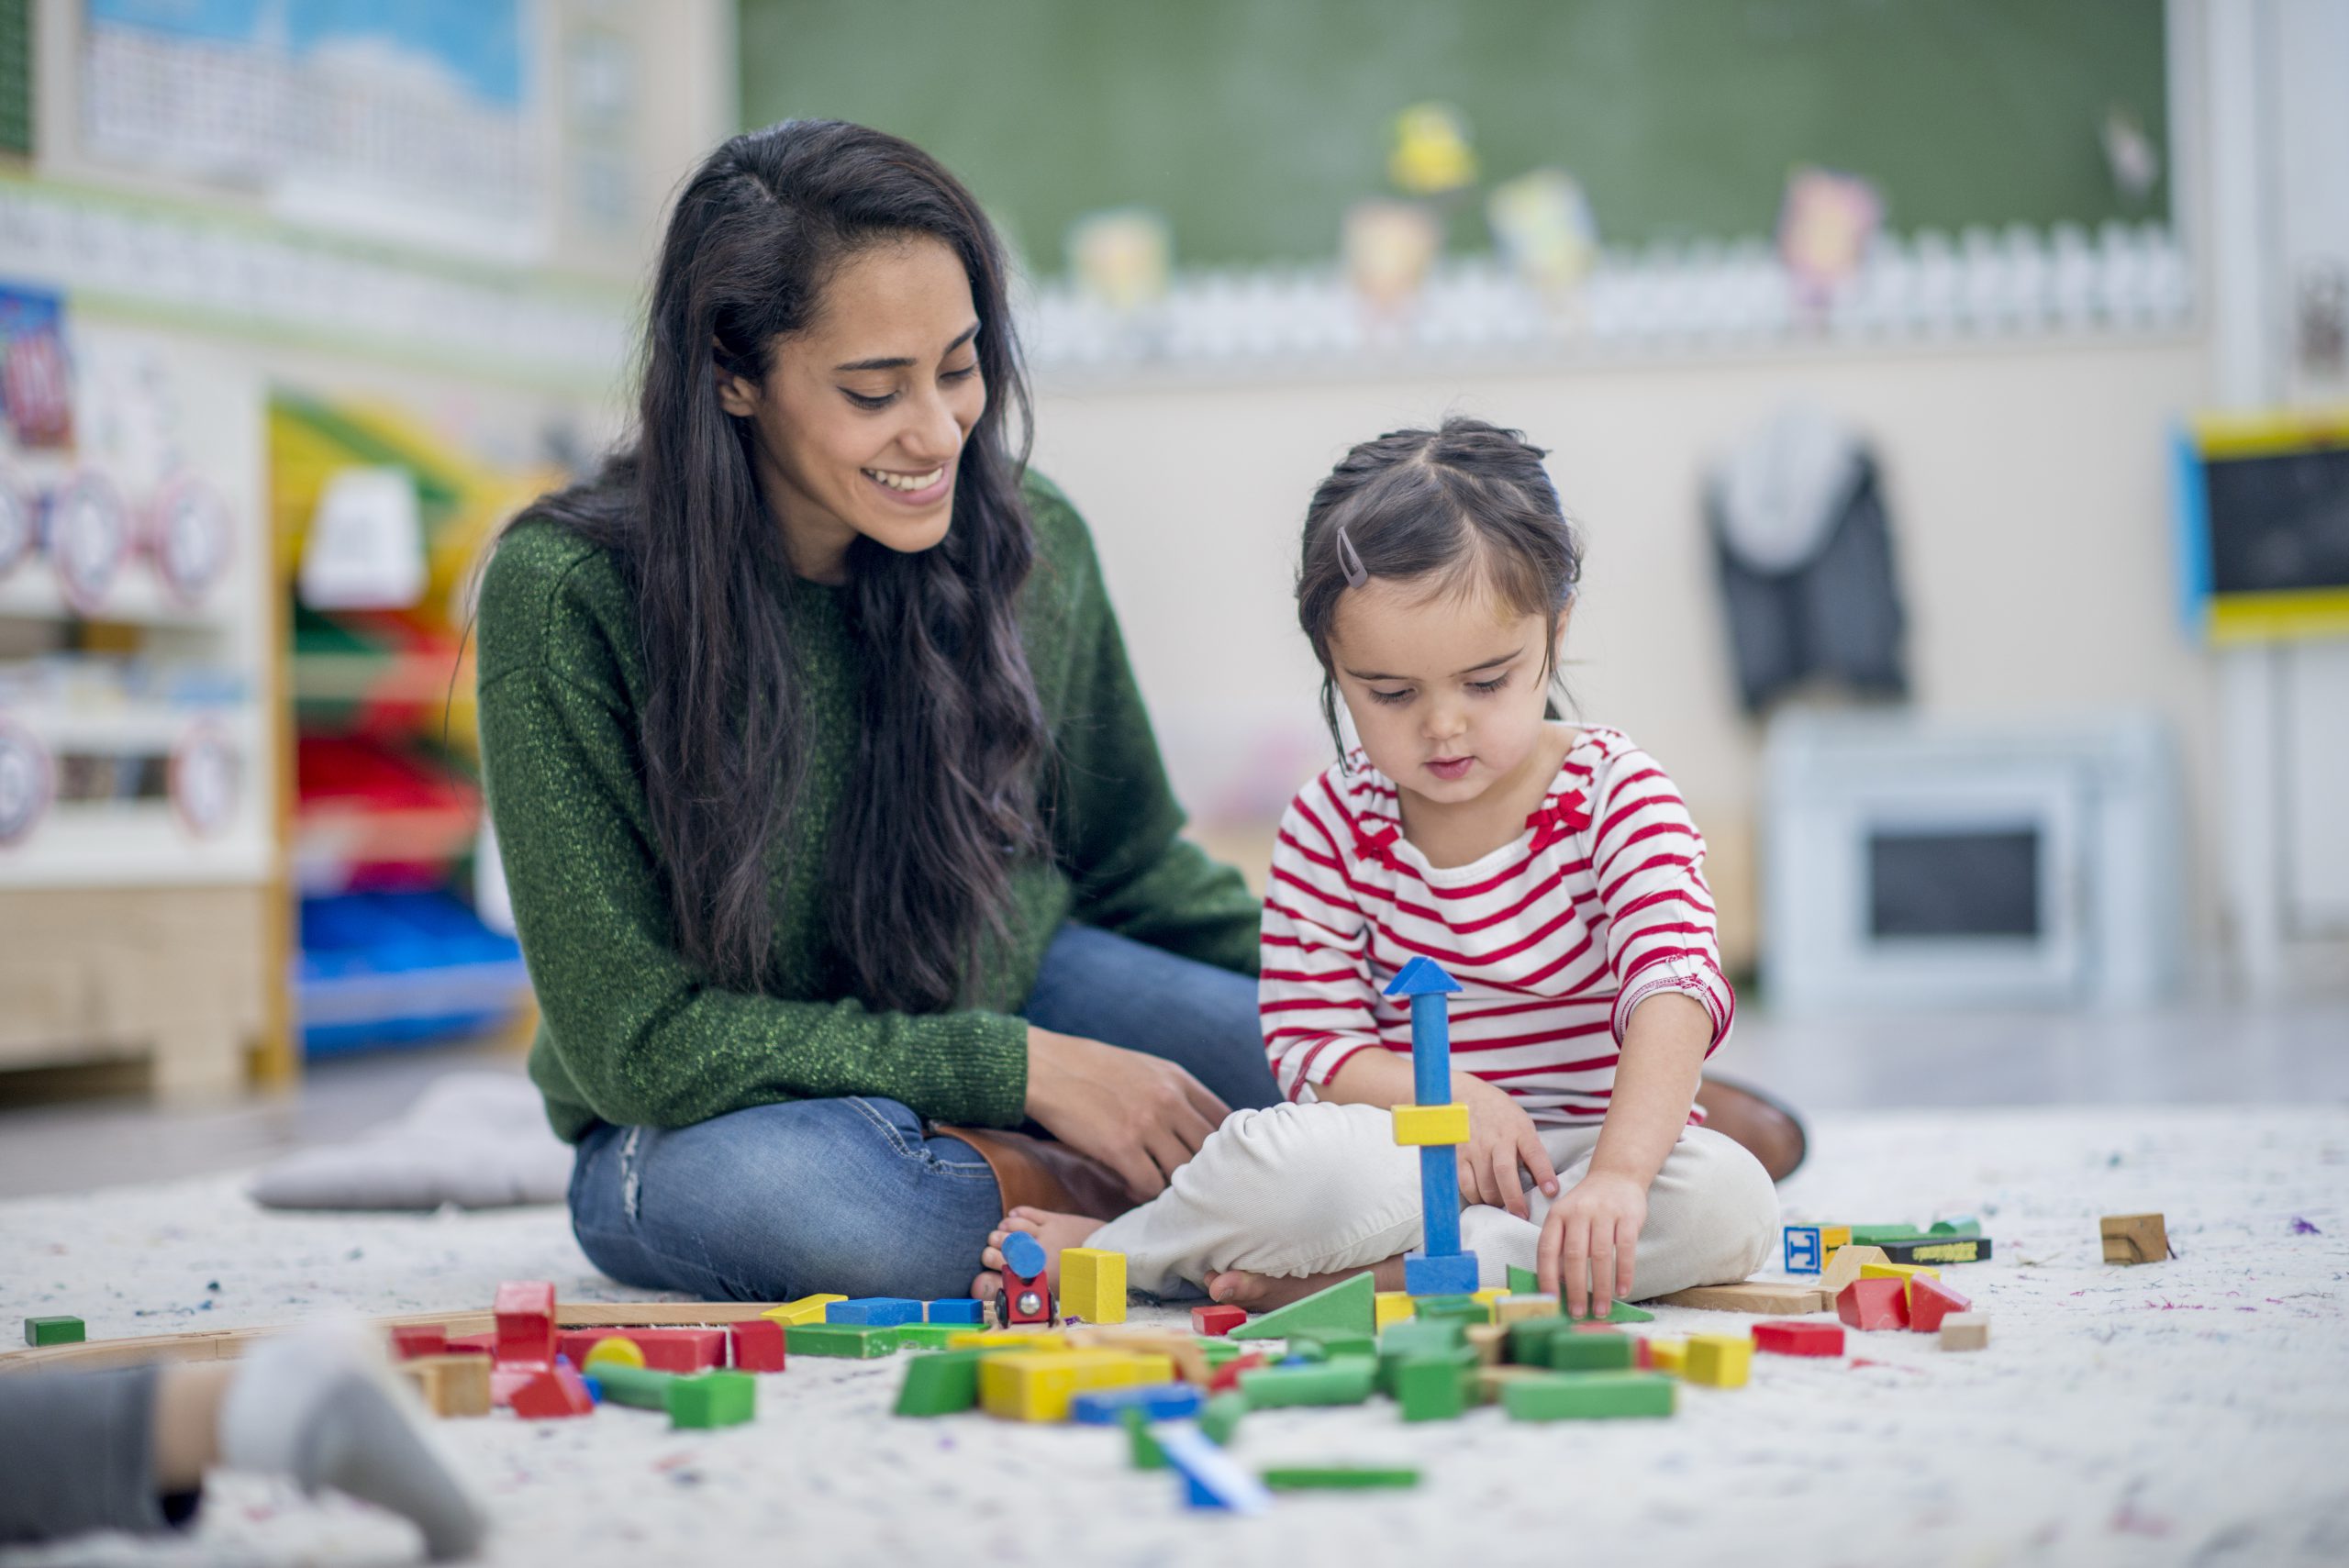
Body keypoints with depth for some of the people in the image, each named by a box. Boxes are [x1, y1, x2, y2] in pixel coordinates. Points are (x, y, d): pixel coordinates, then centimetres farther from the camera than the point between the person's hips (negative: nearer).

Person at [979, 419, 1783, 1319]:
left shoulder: (1617, 795, -8)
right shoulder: (1331, 827, -1)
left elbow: (1674, 984, -24)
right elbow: (1309, 1041, -3)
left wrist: (1620, 1173, -41)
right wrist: (1444, 1095, -25)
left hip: (1595, 1143, 3)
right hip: (1411, 1153, -2)